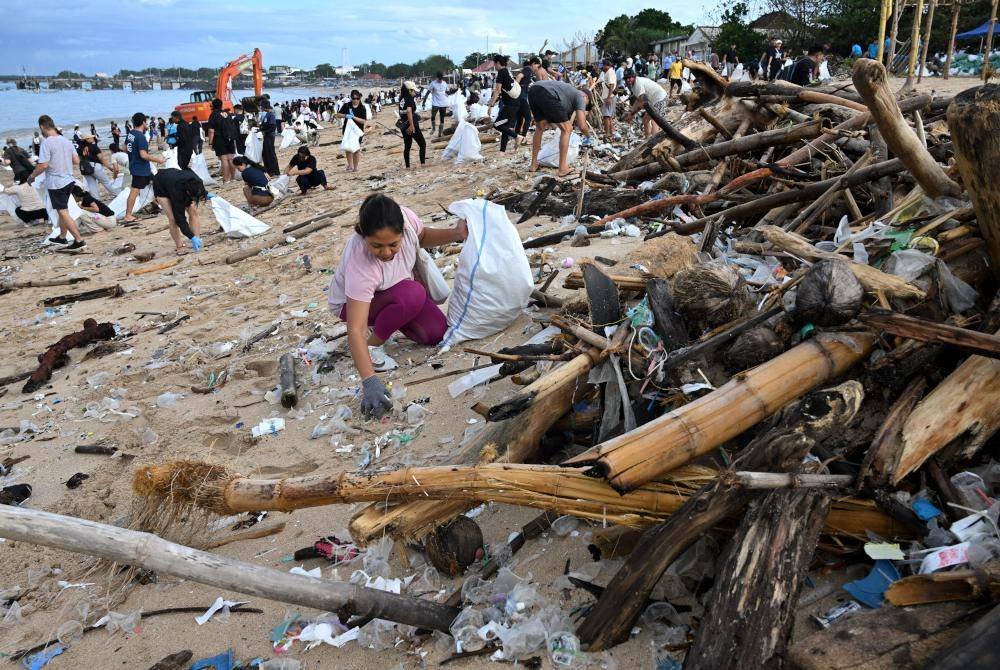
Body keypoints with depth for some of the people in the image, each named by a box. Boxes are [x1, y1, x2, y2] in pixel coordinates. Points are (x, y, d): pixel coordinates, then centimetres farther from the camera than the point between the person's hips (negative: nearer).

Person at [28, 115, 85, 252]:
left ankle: (79, 241, -7)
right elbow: (76, 161, 9)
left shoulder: (46, 142, -16)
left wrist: (32, 176, -4)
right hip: (68, 181, 7)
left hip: (56, 183, -7)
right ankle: (62, 238, 29)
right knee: (62, 211, 19)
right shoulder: (66, 140, 5)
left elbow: (43, 165, -19)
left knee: (63, 213, -3)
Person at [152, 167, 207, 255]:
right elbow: (180, 219, -36)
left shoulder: (197, 183, -32)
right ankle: (179, 246, -2)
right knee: (173, 218, -17)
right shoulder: (177, 192, -44)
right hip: (161, 188, -5)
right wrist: (192, 237, -36)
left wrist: (204, 194, -12)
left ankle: (197, 240, -7)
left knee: (193, 211, -11)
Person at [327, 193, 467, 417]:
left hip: (396, 288, 6)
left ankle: (381, 319, 14)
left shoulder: (404, 217, -30)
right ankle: (372, 345, -12)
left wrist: (456, 234, -19)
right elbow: (355, 330, -43)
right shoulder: (360, 265, -42)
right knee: (412, 294, -35)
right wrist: (369, 381, -52)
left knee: (436, 332, -11)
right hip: (352, 303, -6)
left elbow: (422, 236, -2)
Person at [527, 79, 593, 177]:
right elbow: (582, 126, 8)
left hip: (532, 90, 8)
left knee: (540, 127, 28)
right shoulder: (580, 96, 16)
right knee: (566, 129, 6)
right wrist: (588, 134, 27)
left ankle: (533, 164, 29)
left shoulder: (570, 90, 38)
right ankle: (563, 168, 4)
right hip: (547, 94, -8)